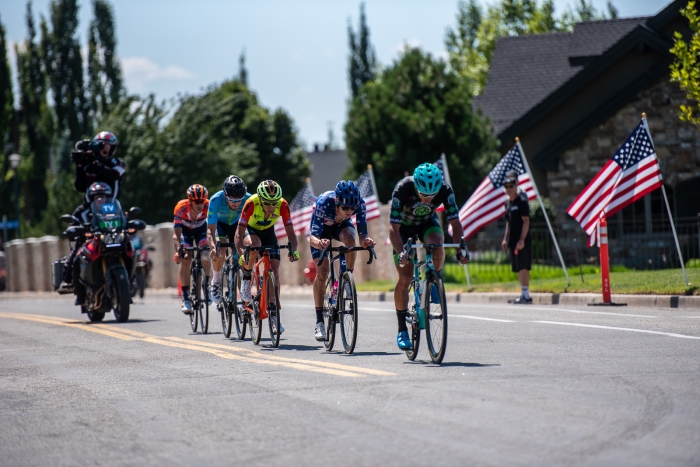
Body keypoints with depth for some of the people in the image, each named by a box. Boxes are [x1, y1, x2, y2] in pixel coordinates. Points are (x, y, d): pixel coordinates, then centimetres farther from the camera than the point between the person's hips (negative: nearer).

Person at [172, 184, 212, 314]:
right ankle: (185, 297, -13)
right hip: (185, 230, -1)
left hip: (201, 229, 1)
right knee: (185, 259, -19)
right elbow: (176, 234, -36)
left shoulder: (208, 206, -33)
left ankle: (206, 285, 3)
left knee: (206, 257, -22)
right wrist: (178, 250, -51)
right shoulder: (181, 208, -35)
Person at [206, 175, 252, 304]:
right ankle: (216, 281, -5)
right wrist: (213, 247, -59)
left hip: (236, 224, 2)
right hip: (218, 223, -2)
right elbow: (210, 230, -41)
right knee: (220, 249, -28)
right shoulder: (216, 200, -38)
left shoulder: (248, 200, -34)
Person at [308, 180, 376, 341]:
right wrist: (319, 243, -66)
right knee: (322, 272, -13)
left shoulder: (359, 204, -34)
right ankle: (319, 322, -4)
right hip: (322, 227, -2)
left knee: (350, 239, -35)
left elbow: (362, 234, -33)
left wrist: (365, 240, -57)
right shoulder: (324, 203, -40)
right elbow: (312, 238, -43)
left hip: (342, 225, 2)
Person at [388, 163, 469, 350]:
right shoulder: (402, 189, -35)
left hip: (428, 223, 2)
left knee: (438, 246, -35)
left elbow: (455, 222, -22)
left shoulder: (445, 190, -29)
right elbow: (393, 228, -34)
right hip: (404, 225, -2)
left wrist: (461, 247, -36)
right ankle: (402, 330, 1)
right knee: (405, 278, -9)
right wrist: (400, 253, -48)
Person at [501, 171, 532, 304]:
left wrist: (522, 239, -21)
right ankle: (524, 295, 15)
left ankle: (525, 295, -13)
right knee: (517, 269, 10)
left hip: (522, 241, -9)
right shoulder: (508, 203, 16)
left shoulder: (521, 201, -9)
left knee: (523, 267, -12)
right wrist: (506, 238, 18)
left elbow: (526, 221, -14)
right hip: (513, 241, 9)